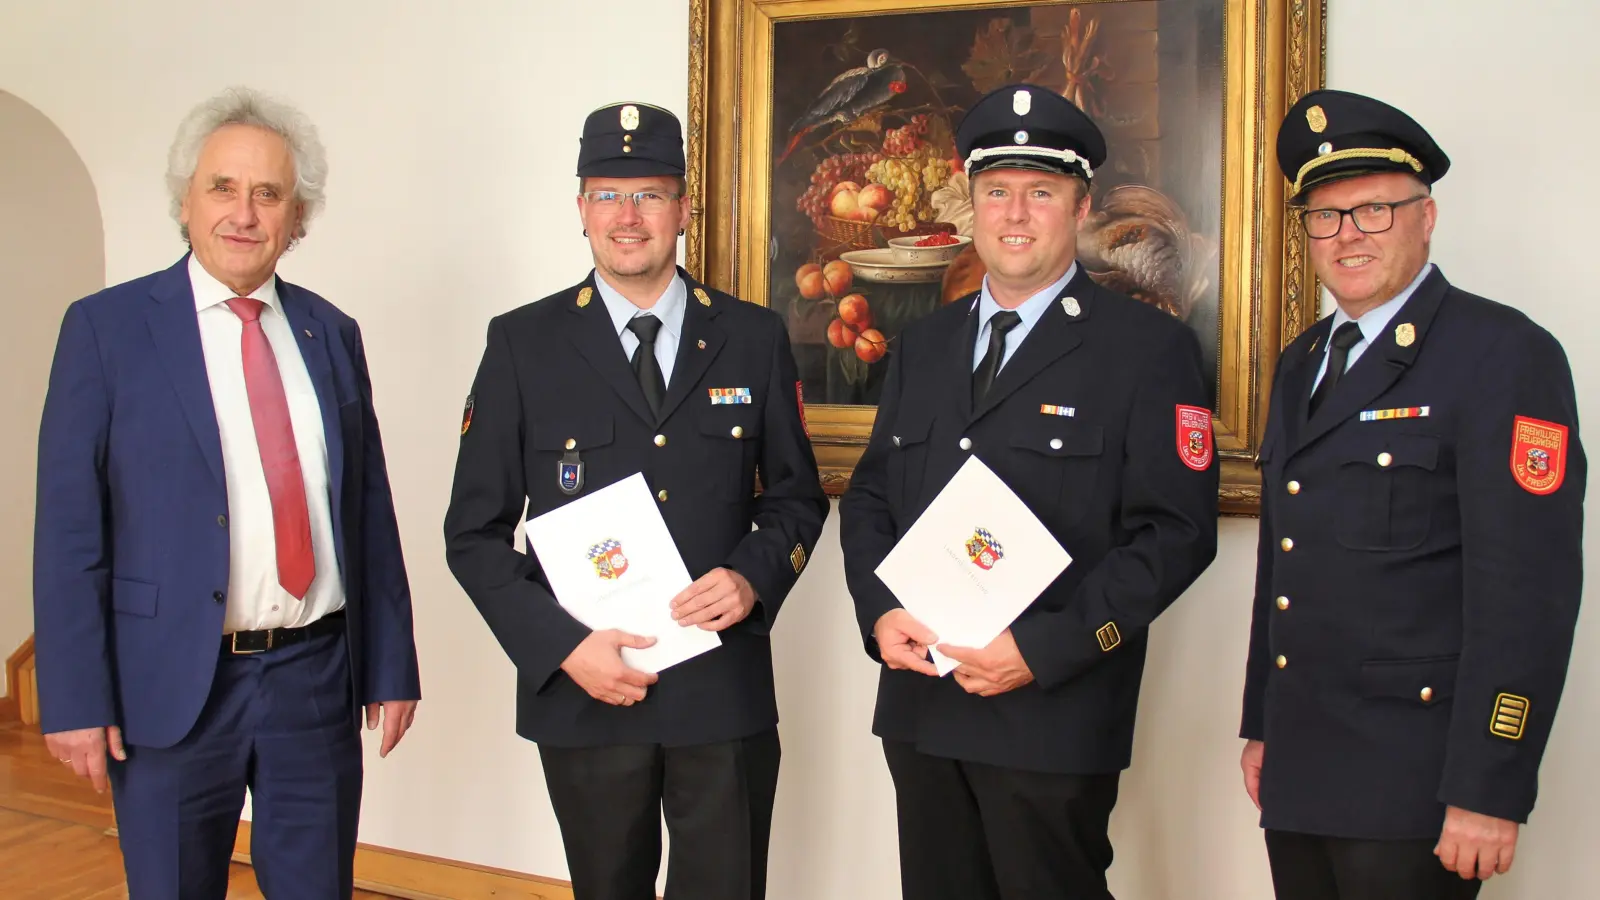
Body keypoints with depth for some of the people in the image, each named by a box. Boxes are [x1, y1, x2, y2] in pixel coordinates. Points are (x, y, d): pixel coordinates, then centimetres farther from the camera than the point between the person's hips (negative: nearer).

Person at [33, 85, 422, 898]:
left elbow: (369, 510, 6)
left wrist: (391, 667, 6)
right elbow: (68, 528, -5)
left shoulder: (330, 333, 6)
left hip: (317, 679, 3)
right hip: (171, 685, -2)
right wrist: (75, 700, -9)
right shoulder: (106, 327, -3)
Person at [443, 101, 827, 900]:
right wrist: (562, 645, -12)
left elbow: (797, 495, 9)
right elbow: (474, 531, -1)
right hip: (583, 695, 0)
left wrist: (754, 577, -11)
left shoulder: (754, 338, 2)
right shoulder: (523, 344, -2)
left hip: (725, 693, 1)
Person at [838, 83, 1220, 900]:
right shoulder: (921, 347, 13)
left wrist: (1042, 650, -18)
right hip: (919, 707, 5)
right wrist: (879, 613, -5)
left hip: (1054, 718, -5)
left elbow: (1176, 530, -12)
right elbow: (868, 497, 14)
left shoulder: (1148, 348, -5)